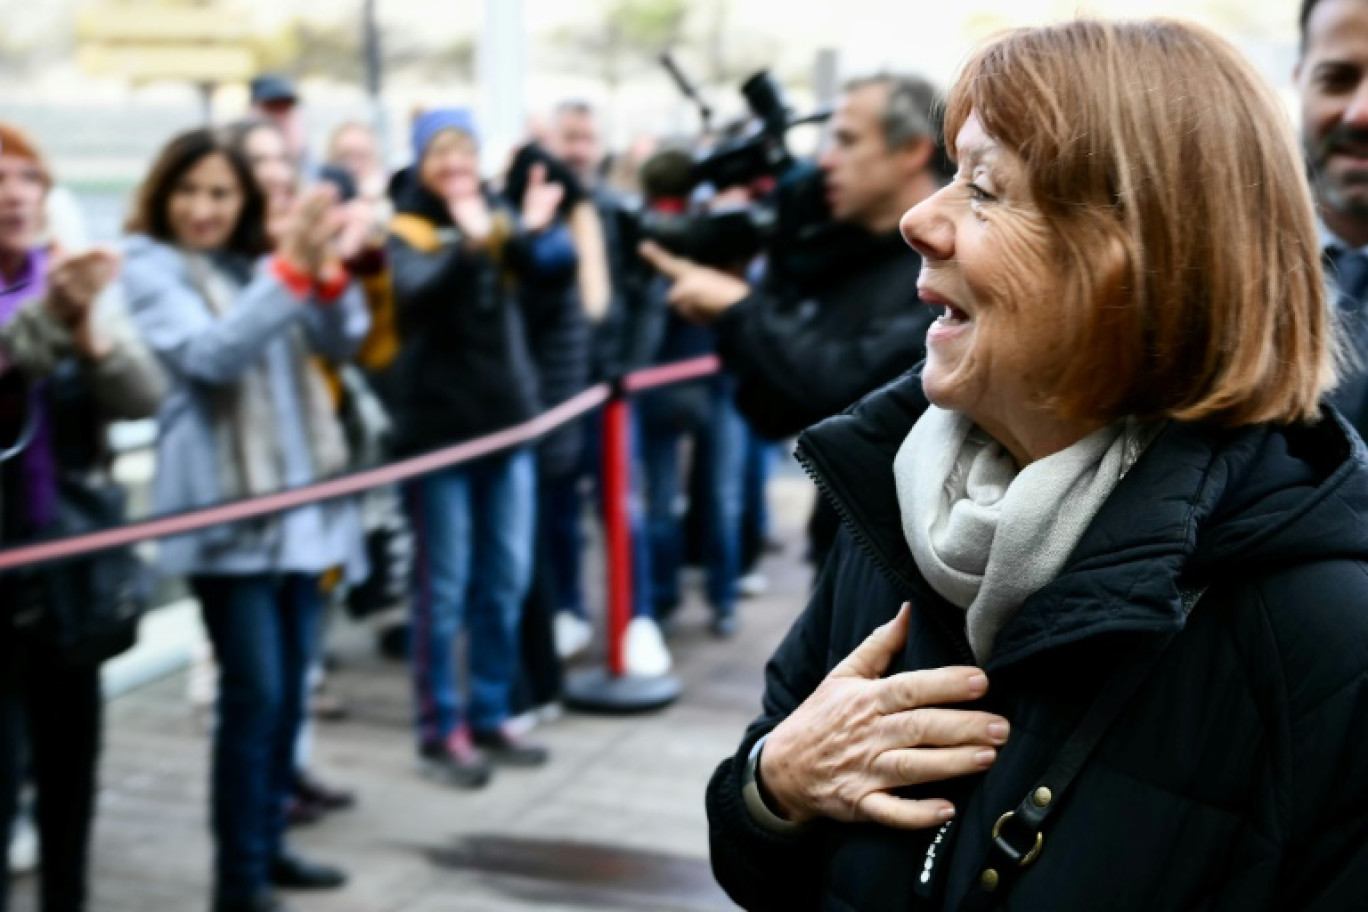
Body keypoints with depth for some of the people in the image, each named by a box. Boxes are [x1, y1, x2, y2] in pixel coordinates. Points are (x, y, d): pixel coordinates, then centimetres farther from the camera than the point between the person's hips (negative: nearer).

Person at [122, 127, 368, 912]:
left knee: (291, 687, 11)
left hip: (301, 497, 6)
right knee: (253, 692, -7)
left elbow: (340, 342, 2)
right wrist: (292, 270, -28)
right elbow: (211, 355, -20)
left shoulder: (261, 259, 12)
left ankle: (269, 844, 25)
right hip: (226, 509, -6)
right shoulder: (151, 266, -3)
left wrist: (326, 270, -17)